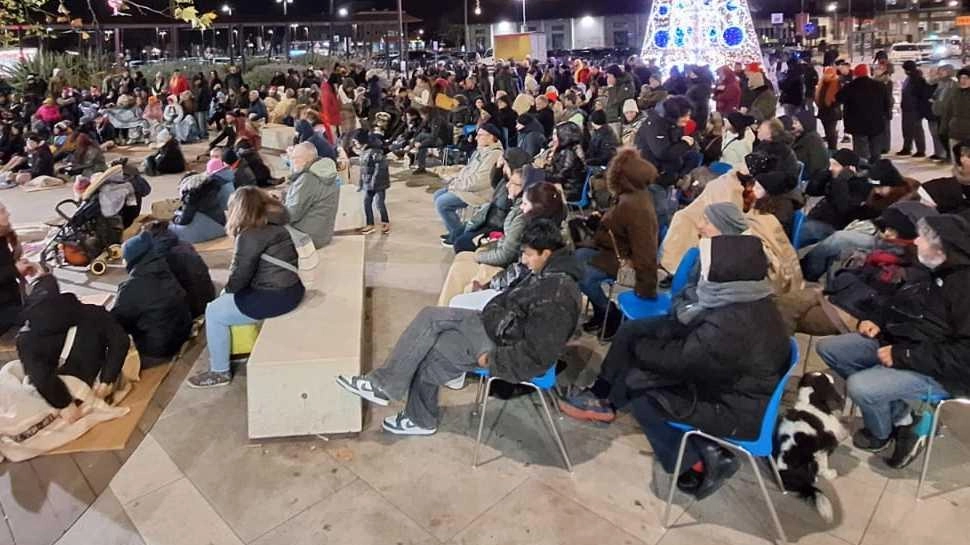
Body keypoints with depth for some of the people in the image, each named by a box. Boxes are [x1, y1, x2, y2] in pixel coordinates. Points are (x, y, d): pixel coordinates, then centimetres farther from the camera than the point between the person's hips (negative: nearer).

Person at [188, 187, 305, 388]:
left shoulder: (250, 236, -17)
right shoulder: (277, 223, 10)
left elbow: (239, 277, -12)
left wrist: (227, 290, 10)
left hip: (274, 298, -9)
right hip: (291, 289, 9)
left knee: (213, 312, 7)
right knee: (226, 300, 28)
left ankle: (219, 372, 17)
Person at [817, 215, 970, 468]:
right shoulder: (935, 272, 8)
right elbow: (900, 303, 25)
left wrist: (904, 356, -26)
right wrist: (878, 320, 5)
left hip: (939, 371, -10)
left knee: (860, 386, -30)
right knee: (828, 348, 2)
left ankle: (881, 434, 10)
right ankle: (902, 419, 5)